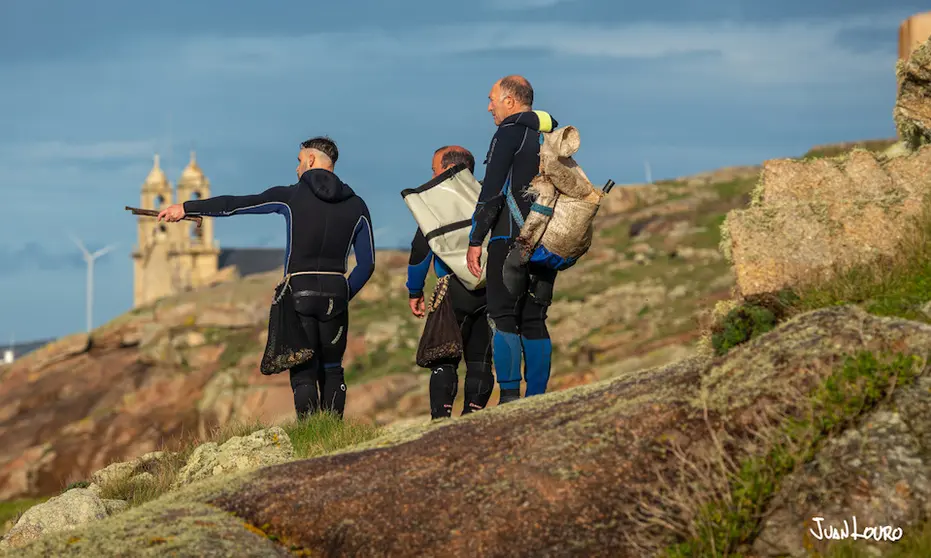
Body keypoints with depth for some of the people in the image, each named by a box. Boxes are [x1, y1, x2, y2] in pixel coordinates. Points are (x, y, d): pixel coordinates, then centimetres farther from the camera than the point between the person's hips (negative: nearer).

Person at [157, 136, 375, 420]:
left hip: (299, 291, -3)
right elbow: (366, 265, 6)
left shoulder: (292, 196, -2)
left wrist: (186, 208, 10)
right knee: (331, 370, 13)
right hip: (336, 291, 3)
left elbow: (235, 204, 1)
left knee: (303, 371, -1)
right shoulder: (356, 205, 6)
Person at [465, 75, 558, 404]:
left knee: (503, 318, -5)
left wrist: (475, 240, -11)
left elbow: (492, 191, -12)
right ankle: (537, 400, 7)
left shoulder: (509, 134, -6)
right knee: (534, 321, 10)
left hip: (511, 239, -7)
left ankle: (510, 397, -12)